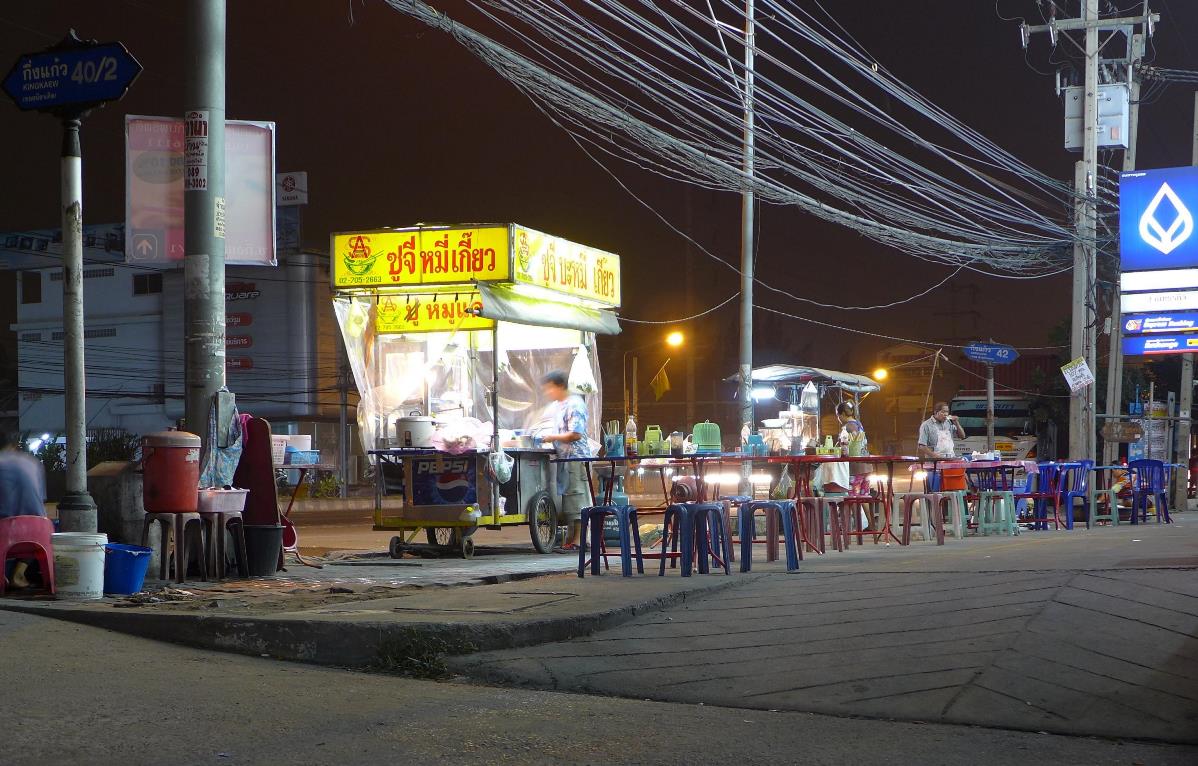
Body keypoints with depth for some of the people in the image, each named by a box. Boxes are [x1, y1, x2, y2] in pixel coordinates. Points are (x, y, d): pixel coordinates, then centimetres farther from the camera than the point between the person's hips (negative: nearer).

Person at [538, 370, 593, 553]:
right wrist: (550, 438, 12)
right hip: (566, 459, 10)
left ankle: (577, 541, -5)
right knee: (568, 501, 12)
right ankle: (570, 539, 17)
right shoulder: (561, 405, 16)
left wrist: (553, 437, -13)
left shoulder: (574, 405, -13)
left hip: (576, 457, -10)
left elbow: (575, 434, -19)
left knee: (576, 498, -7)